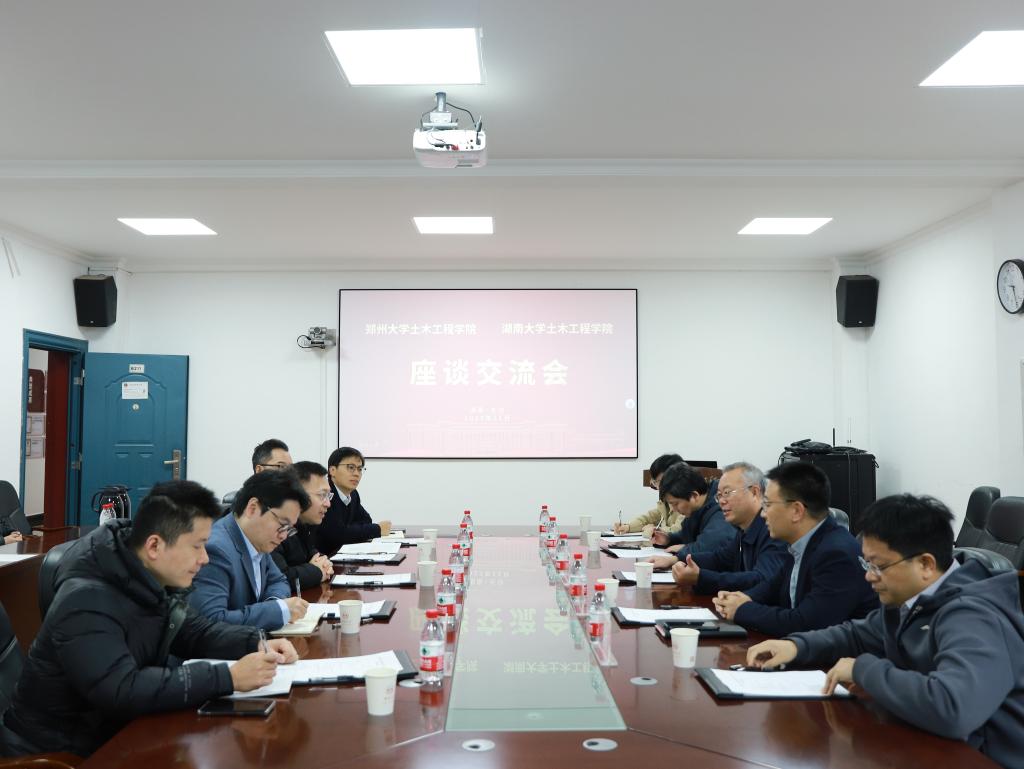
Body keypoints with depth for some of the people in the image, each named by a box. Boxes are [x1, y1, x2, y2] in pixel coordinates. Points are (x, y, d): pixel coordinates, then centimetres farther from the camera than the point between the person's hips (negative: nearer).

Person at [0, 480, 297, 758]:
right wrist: (228, 678, -37)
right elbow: (122, 691, -37)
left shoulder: (156, 581, -1)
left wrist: (255, 643, -10)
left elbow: (192, 630, 8)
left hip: (116, 731, 8)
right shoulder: (87, 603, -28)